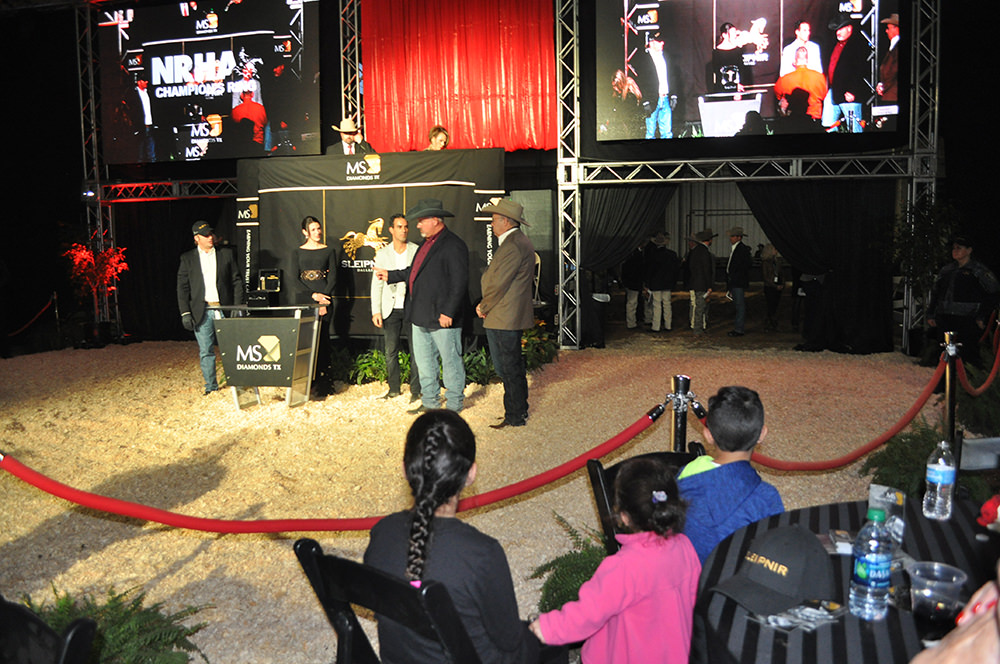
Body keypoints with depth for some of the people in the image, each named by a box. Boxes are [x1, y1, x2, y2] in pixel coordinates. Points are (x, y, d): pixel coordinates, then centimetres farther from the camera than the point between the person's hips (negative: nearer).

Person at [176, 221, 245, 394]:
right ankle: (211, 386, 12)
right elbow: (182, 287, 5)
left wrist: (237, 308, -1)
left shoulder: (226, 254, 7)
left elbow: (237, 282, 7)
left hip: (224, 309, 0)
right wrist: (185, 313, -4)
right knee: (206, 351, 2)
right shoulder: (187, 258, 6)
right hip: (202, 311, 0)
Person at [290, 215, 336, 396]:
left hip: (323, 299, -1)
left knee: (321, 339, -6)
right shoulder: (297, 252, 11)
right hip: (303, 299, 1)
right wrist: (312, 295, -10)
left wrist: (323, 301, -9)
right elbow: (295, 279, 4)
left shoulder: (328, 251, 10)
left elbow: (333, 278, 4)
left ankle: (321, 384, -5)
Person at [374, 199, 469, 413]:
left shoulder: (453, 245, -14)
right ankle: (430, 402, 28)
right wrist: (390, 275, 26)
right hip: (421, 316, 10)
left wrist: (448, 312, -22)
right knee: (424, 363, 16)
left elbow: (459, 282, -19)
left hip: (442, 318, -10)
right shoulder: (425, 244, 16)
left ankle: (454, 406, 13)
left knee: (450, 362, 2)